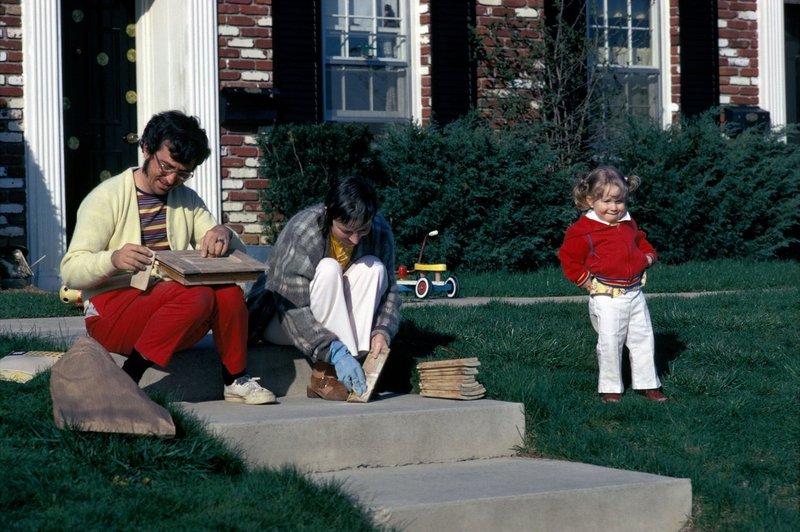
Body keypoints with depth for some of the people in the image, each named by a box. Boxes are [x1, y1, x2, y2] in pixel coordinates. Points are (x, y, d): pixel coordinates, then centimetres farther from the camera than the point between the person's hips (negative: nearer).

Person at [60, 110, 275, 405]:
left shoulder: (188, 200, 13)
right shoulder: (107, 197, -4)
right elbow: (70, 270, -12)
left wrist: (224, 235, -15)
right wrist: (113, 259, -33)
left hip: (173, 314, 5)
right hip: (112, 312, -5)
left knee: (227, 290, -24)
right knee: (197, 295, -31)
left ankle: (235, 380, -9)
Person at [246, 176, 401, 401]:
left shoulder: (380, 232, -13)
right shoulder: (300, 233, -29)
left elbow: (389, 289, -7)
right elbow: (294, 310, -33)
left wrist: (382, 331, -27)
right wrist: (335, 352, -43)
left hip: (331, 320, 5)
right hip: (280, 319, -5)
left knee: (374, 268, -21)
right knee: (329, 269, -31)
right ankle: (324, 374, -31)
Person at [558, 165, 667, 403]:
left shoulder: (628, 224, 11)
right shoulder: (583, 230, -10)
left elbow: (640, 243, 29)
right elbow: (568, 259, -6)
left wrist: (648, 256, 9)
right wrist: (585, 280, -11)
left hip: (635, 294, 6)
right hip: (607, 298, -6)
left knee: (643, 338, 10)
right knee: (610, 343, -5)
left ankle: (648, 384, 21)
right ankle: (610, 388, 10)